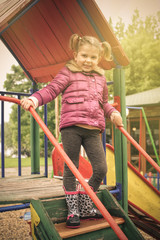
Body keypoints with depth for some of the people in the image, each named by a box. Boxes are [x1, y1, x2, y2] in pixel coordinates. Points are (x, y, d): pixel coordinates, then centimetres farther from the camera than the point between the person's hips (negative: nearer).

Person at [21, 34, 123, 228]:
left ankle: (85, 207, 19)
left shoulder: (100, 78, 19)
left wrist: (113, 113, 11)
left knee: (101, 169, 1)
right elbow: (51, 89, -8)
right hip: (71, 127, -5)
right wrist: (34, 99, -25)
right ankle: (73, 210, 16)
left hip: (93, 130, 5)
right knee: (70, 169, 2)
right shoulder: (68, 73, 3)